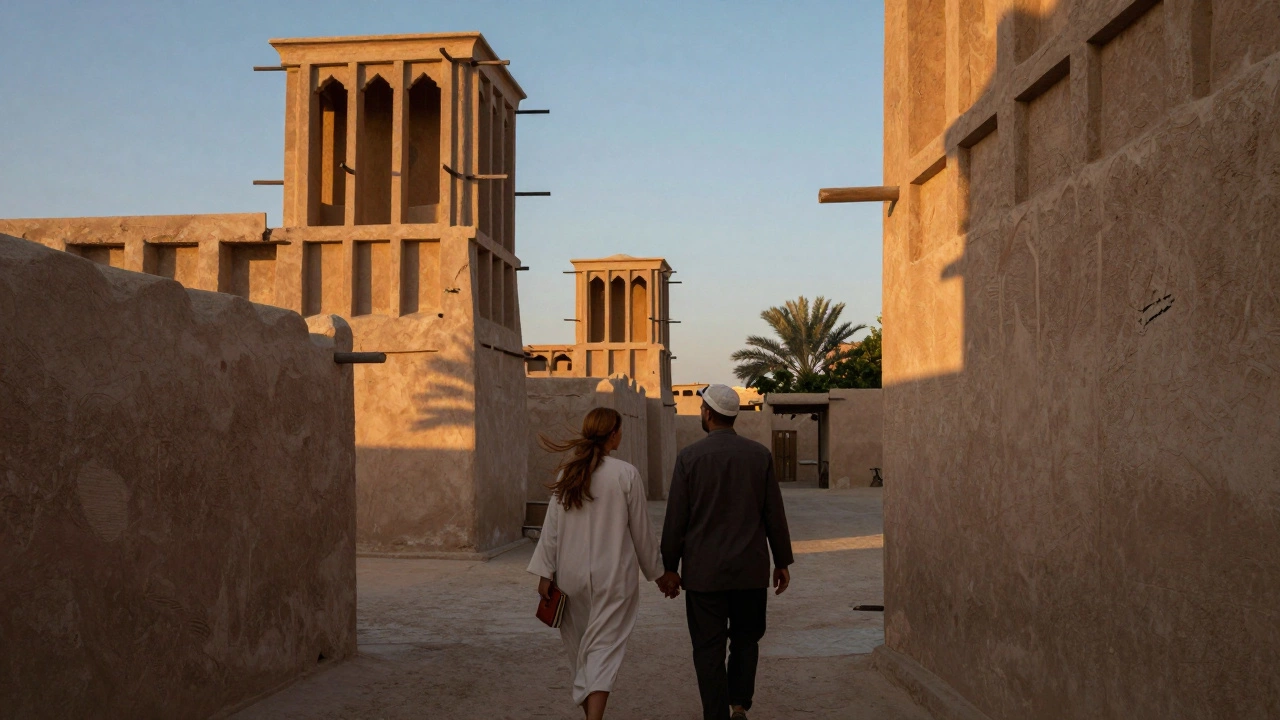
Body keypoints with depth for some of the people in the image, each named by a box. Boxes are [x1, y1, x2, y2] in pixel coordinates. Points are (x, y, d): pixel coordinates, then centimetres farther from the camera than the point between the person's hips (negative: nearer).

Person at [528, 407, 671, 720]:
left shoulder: (567, 473, 1)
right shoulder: (626, 474, -10)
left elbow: (552, 527, 2)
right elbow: (641, 532, -3)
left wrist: (545, 573, 8)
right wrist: (659, 574, 9)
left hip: (572, 574, 4)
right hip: (614, 576, -4)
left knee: (579, 649, 18)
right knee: (604, 650, -2)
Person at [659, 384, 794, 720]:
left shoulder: (689, 457, -6)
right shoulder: (760, 454, 0)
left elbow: (675, 518, -4)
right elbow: (774, 514, 2)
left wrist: (669, 566, 5)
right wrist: (782, 562, 11)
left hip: (703, 570, -2)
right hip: (751, 570, 2)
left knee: (709, 649, 5)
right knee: (746, 640, 17)